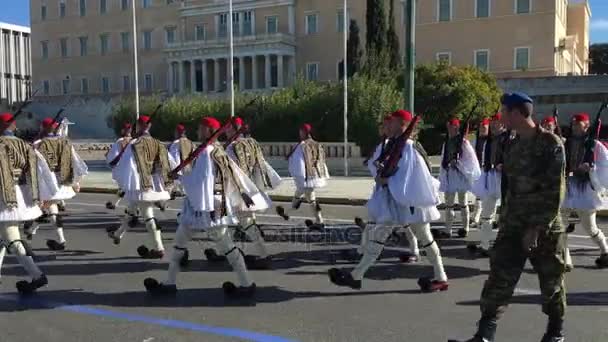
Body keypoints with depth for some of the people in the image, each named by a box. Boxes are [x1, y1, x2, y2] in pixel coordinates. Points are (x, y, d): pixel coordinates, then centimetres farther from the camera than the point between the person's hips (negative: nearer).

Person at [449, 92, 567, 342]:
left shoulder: (551, 143, -12)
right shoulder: (513, 145, 8)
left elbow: (555, 191, -16)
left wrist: (537, 228, -19)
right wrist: (504, 218, 13)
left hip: (545, 227, -5)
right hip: (513, 225, 5)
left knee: (551, 281, 11)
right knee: (499, 277, -3)